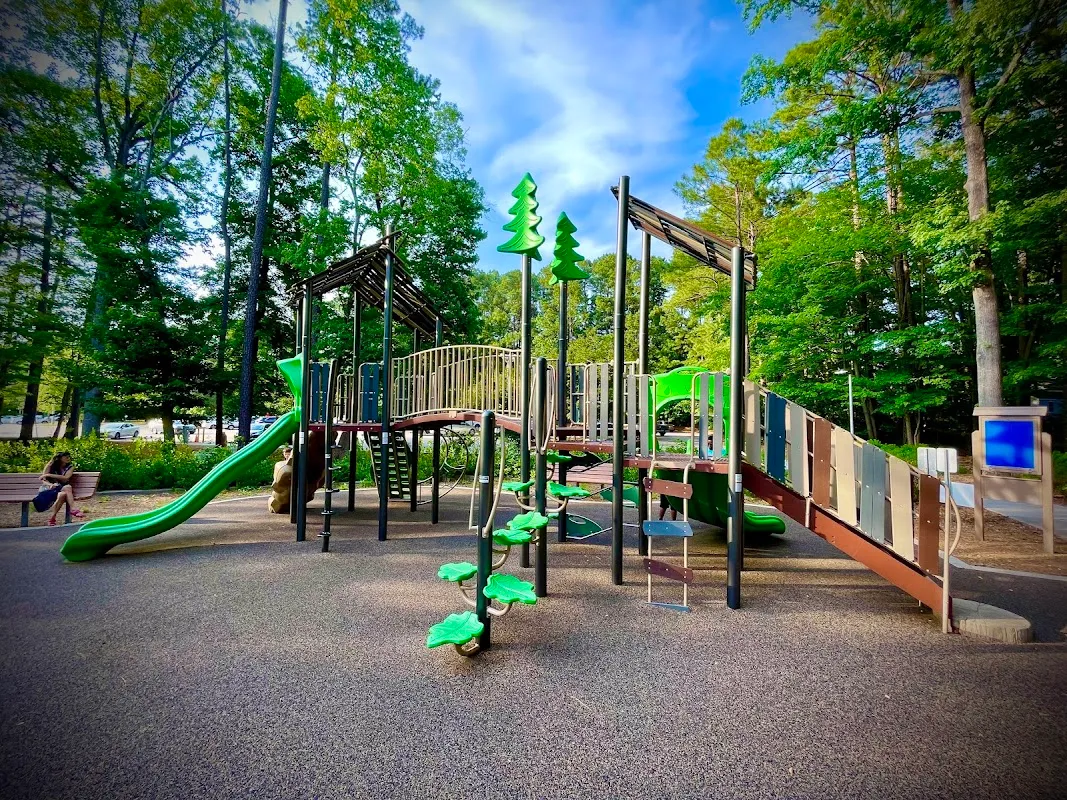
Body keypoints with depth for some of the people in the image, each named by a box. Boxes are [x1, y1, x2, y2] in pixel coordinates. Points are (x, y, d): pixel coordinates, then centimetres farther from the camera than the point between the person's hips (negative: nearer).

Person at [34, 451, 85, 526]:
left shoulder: (70, 466, 5)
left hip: (61, 489, 2)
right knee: (68, 487, -34)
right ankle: (73, 509, -40)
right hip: (48, 489, -2)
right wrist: (51, 484, -22)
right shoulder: (51, 465, 2)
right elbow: (43, 480, -1)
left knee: (63, 494, -36)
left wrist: (49, 475, -14)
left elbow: (65, 478, -10)